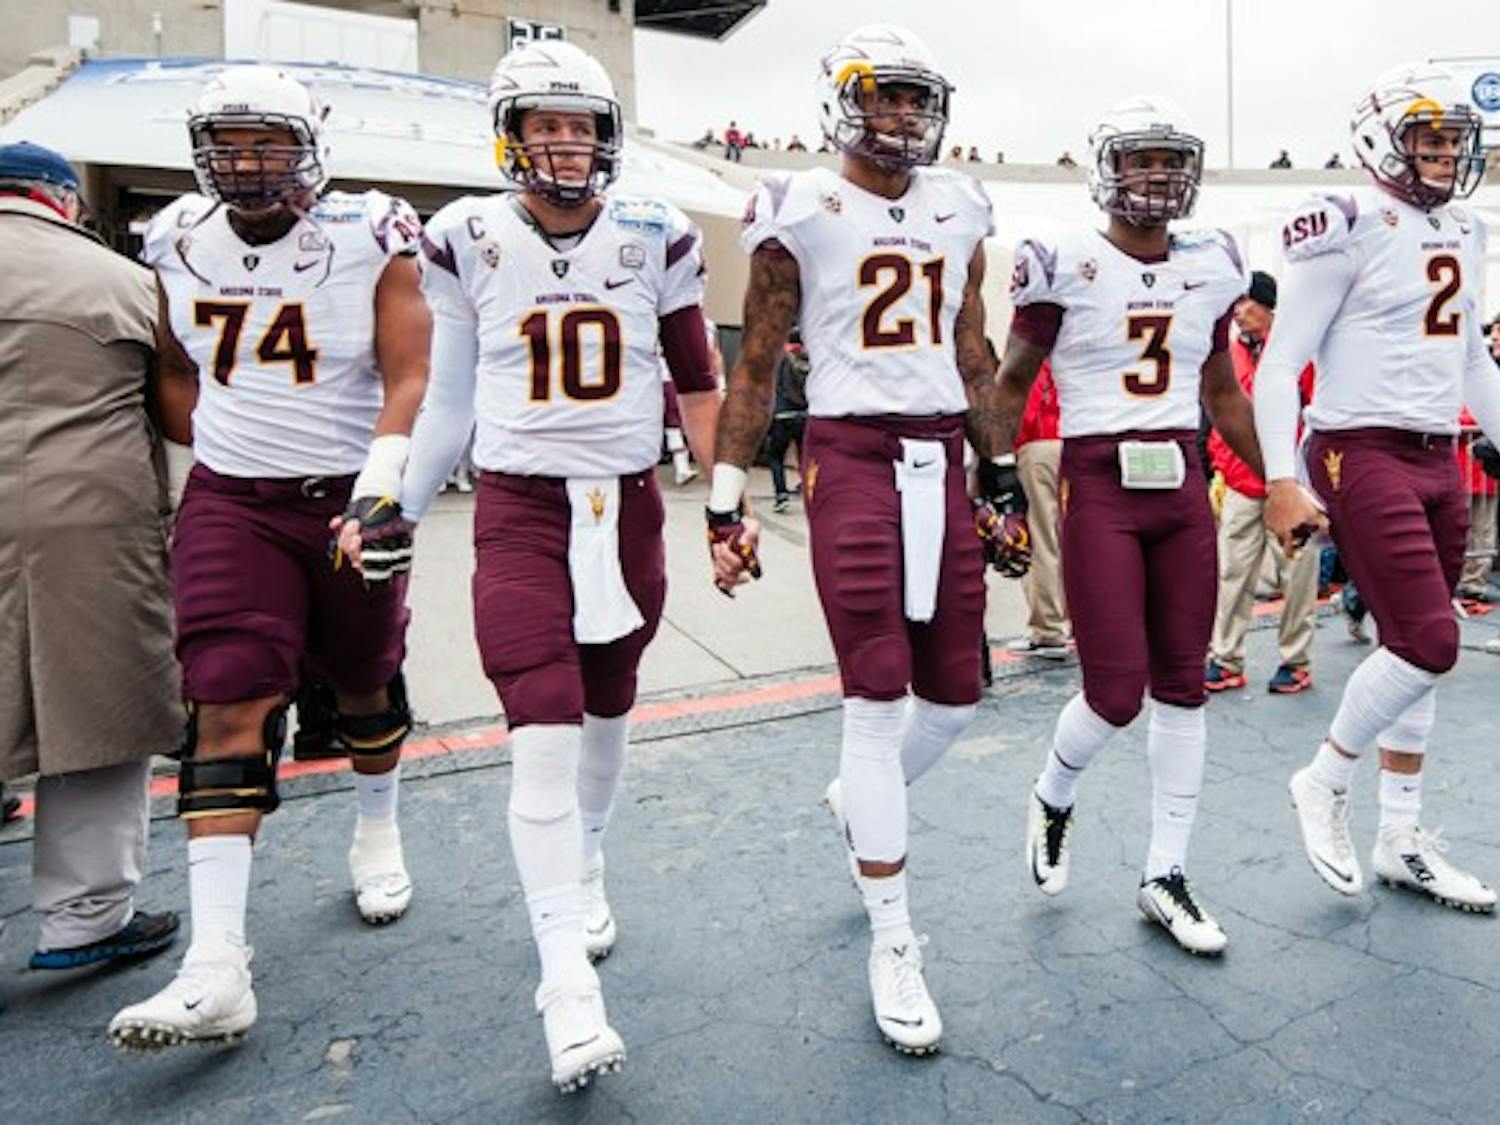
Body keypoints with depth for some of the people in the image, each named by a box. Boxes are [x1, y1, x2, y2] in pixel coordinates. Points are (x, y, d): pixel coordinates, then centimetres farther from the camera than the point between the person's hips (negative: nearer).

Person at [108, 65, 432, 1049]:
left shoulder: (370, 240, -7)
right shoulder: (179, 245, 5)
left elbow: (408, 379, -13)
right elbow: (173, 369, 19)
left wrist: (380, 485, -25)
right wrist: (219, 450, 13)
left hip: (350, 496, -2)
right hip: (231, 504, 2)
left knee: (364, 681, 13)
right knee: (228, 706, -10)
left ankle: (377, 833, 43)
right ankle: (216, 968, -10)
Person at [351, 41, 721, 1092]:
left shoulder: (656, 238, 2)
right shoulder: (469, 241, 1)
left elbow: (697, 382, 8)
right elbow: (449, 399, 8)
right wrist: (395, 511, 7)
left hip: (628, 504, 2)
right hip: (520, 509, -2)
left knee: (607, 707, 16)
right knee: (543, 735, -11)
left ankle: (585, 867, 44)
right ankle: (570, 989, -4)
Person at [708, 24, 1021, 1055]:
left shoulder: (959, 211, 14)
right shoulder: (802, 213, -1)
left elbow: (974, 360, 18)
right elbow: (756, 370, 1)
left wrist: (1002, 483, 16)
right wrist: (727, 504, -3)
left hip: (943, 460, 6)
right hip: (851, 458, -5)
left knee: (954, 693, 8)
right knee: (880, 701, -5)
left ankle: (862, 803, 40)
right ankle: (895, 946, 10)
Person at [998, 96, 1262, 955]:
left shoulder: (1213, 267, 10)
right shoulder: (1066, 264, -4)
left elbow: (1224, 392, 19)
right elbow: (1013, 382, 1)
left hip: (1183, 489, 5)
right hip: (1100, 490, -5)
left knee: (1182, 686, 8)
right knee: (1117, 693, -8)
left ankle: (1166, 876, 22)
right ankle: (1054, 799, 26)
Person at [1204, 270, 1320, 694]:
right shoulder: (1230, 355, 11)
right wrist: (1222, 469, 7)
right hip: (1240, 485, 4)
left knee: (1297, 574, 3)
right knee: (1231, 572, 3)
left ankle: (1296, 662, 15)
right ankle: (1225, 661, 9)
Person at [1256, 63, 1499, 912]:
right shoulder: (1351, 229, -9)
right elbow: (1280, 365, -13)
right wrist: (1282, 482, -19)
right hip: (1365, 455, -8)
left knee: (1416, 649, 10)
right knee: (1430, 643, -13)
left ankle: (1402, 839, 22)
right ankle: (1325, 783, 11)